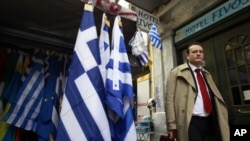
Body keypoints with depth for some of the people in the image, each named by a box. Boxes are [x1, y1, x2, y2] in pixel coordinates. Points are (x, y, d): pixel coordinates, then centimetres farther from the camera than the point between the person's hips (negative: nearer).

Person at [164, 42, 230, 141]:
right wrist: (172, 125, -13)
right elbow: (170, 99, -7)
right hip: (191, 123, -6)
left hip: (210, 121, 6)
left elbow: (216, 99, 16)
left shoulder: (206, 74, 19)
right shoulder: (176, 73, 0)